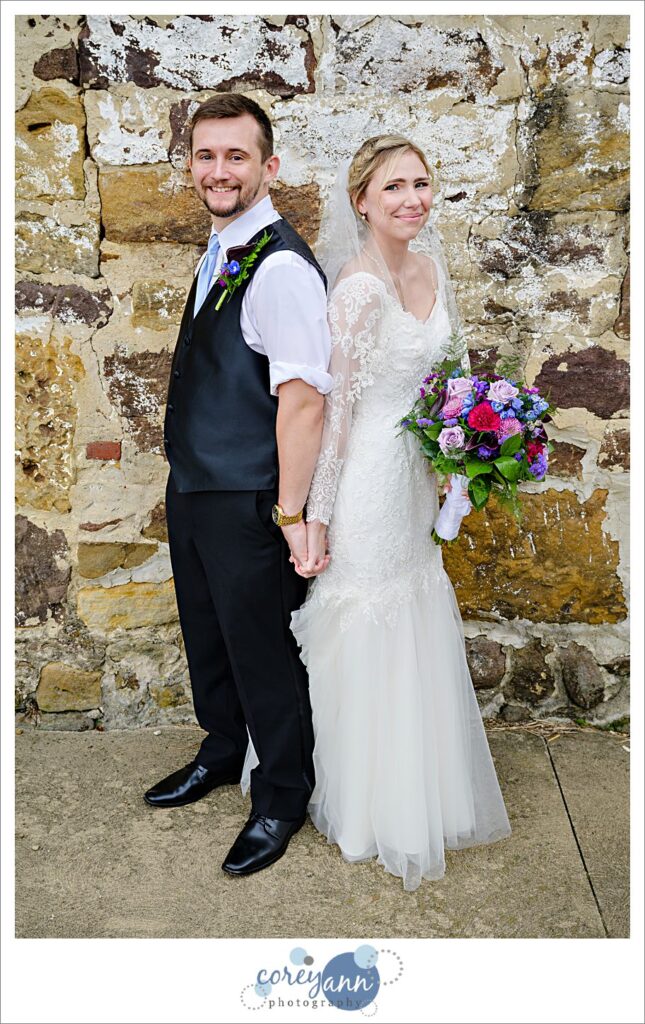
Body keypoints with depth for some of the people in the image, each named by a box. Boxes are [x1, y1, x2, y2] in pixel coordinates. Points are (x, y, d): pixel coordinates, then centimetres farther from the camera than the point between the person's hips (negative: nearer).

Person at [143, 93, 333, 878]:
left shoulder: (282, 268, -20)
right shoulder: (218, 252, 10)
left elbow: (303, 397, -25)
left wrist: (291, 513, -24)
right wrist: (186, 473, 18)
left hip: (246, 502, -9)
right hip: (190, 487, 9)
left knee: (263, 650, 7)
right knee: (206, 634, 23)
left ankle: (281, 796, 31)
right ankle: (223, 752, 48)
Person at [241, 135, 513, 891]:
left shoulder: (431, 263, 5)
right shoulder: (360, 288, -20)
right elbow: (334, 408, -19)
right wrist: (317, 518, -17)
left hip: (419, 473, 9)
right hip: (370, 475, -8)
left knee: (418, 629, 21)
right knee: (367, 637, 7)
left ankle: (414, 788, 46)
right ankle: (369, 806, 31)